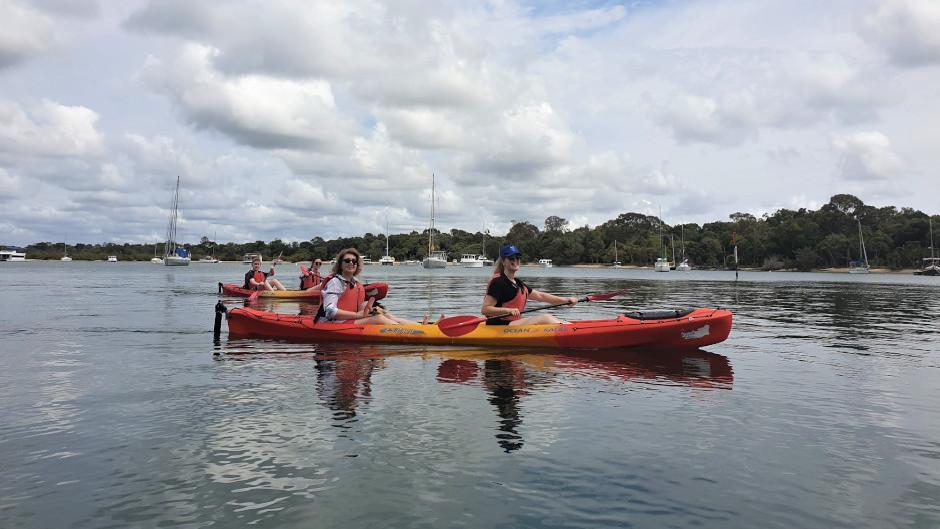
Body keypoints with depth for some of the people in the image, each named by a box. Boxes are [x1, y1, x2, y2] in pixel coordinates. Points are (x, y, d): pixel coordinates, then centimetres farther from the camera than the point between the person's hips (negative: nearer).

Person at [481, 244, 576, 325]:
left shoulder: (518, 284, 17)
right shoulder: (498, 282, -12)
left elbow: (540, 296, 19)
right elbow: (484, 310, -18)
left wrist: (567, 300, 13)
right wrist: (508, 310, -30)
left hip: (515, 324, 9)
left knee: (550, 318, -1)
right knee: (546, 318, -17)